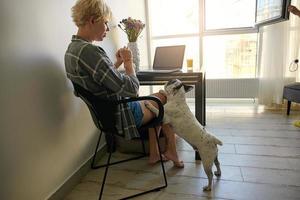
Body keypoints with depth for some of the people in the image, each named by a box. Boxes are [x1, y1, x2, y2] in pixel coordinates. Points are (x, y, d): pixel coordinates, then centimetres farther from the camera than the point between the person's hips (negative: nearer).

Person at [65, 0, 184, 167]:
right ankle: (171, 150, 30)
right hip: (122, 115, -9)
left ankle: (154, 154, 30)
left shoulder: (72, 50, 3)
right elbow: (131, 89, -30)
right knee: (168, 97, 11)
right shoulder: (90, 51, -29)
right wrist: (128, 62, -15)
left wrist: (117, 63, 4)